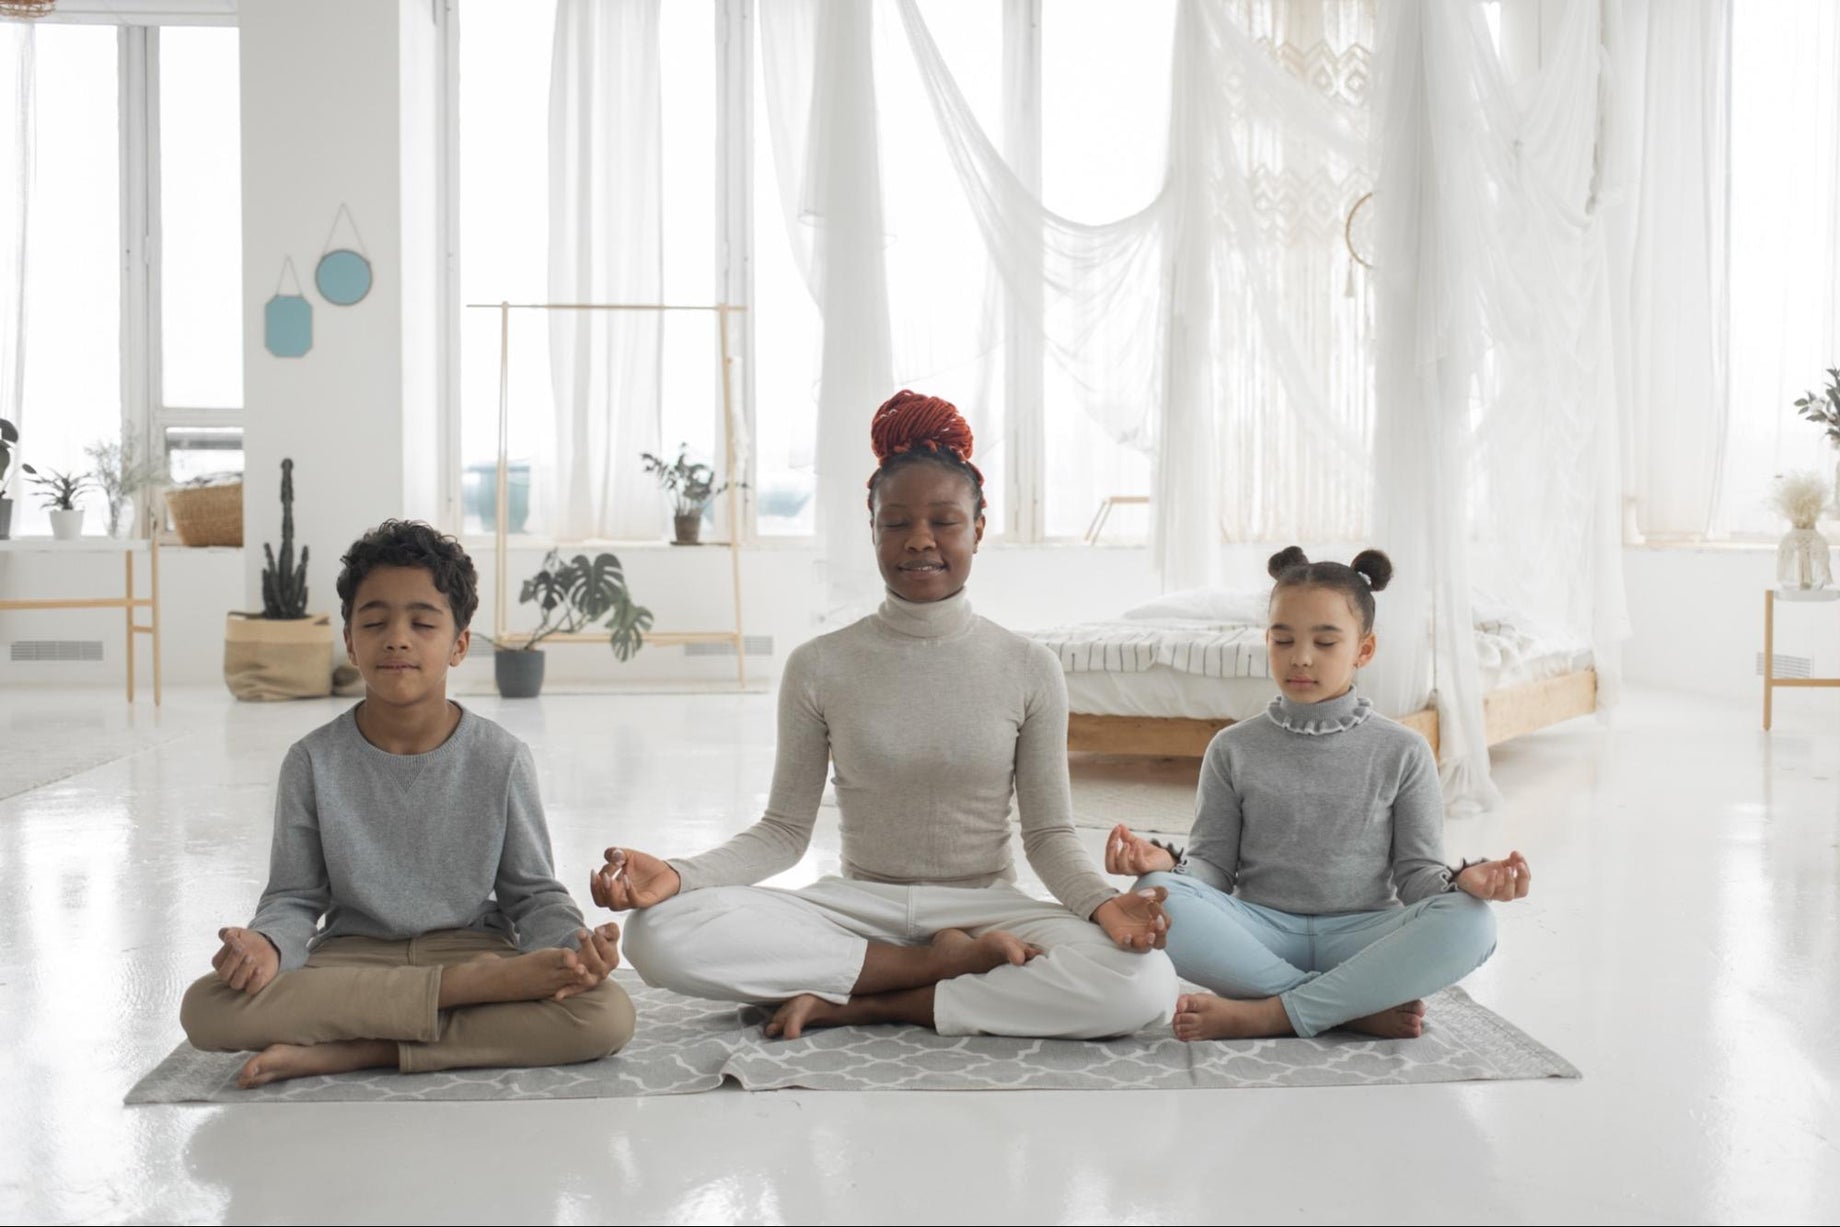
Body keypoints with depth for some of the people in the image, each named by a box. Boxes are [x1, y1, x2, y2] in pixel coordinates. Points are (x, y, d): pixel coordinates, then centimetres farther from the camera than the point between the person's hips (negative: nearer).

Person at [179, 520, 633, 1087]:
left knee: (607, 1014, -29)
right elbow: (295, 898, 4)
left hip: (475, 946, 0)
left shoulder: (501, 759, -2)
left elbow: (533, 893, 4)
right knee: (207, 1008, -29)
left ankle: (351, 1051, -25)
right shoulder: (314, 762, -1)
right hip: (349, 962, 1)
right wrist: (267, 944, -20)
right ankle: (472, 986, -26)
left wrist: (572, 947, -19)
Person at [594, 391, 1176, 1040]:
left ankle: (858, 1003, -18)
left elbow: (1049, 834, 2)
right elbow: (784, 830, 3)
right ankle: (945, 963, -17)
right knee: (661, 932, -27)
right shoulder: (819, 665, 2)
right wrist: (678, 875, -16)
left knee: (1144, 982, -32)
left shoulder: (1029, 669, 1)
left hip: (985, 907, 0)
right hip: (858, 906, 1)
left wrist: (1102, 902, -21)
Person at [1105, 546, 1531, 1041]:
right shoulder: (1233, 749, 7)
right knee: (1156, 896, -29)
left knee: (1469, 923, -30)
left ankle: (1262, 1015, -26)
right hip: (1261, 933, 0)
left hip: (1359, 933, 0)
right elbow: (1214, 866, 5)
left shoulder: (1403, 753, 5)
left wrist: (1463, 880, -19)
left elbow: (1416, 872, 3)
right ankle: (1361, 1009, -24)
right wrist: (1166, 862, -17)